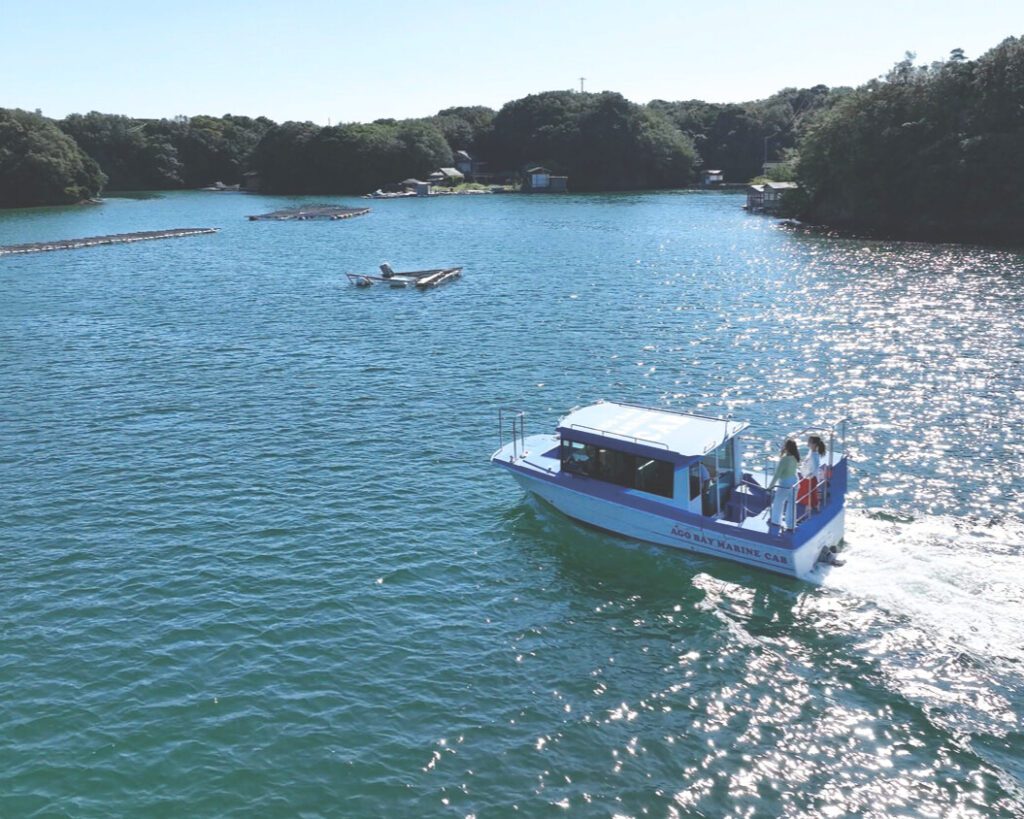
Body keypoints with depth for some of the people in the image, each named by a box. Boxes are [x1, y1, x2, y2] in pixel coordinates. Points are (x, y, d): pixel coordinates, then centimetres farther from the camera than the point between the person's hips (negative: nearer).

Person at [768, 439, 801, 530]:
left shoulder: (784, 459, -24)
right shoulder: (795, 458, -3)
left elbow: (777, 473, -22)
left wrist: (771, 485, -16)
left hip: (785, 484, -7)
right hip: (794, 482, 7)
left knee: (777, 502, 15)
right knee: (791, 504, 14)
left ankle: (776, 521, 29)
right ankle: (790, 525, 21)